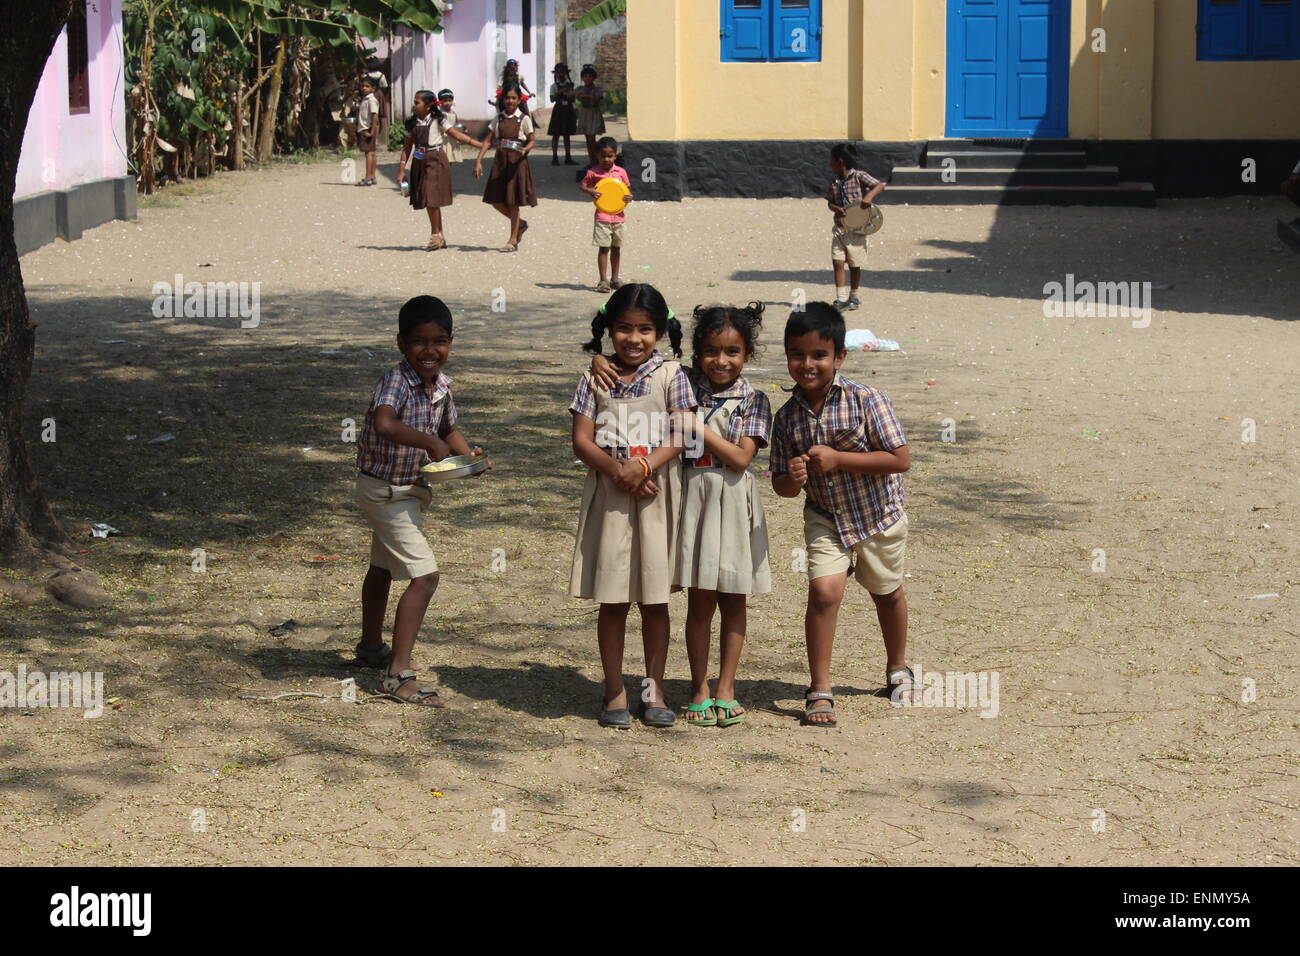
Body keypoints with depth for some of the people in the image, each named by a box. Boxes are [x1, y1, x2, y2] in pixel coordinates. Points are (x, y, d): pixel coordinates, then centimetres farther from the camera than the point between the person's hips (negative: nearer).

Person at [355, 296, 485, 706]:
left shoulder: (442, 384, -2)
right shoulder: (396, 381, -27)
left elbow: (448, 429, 14)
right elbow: (384, 424, -46)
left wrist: (466, 451, -5)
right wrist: (430, 442, -47)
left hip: (414, 488, 9)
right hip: (384, 490, -9)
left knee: (384, 566, 27)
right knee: (424, 575, -17)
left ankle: (371, 646, 48)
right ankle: (398, 674, -15)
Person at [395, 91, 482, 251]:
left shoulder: (438, 120, -4)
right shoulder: (413, 123, 9)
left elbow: (457, 135, -4)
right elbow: (408, 146, 11)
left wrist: (481, 145, -9)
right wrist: (401, 169, 6)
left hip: (435, 160, -5)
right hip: (419, 162, 5)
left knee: (432, 198, -12)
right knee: (427, 200, 7)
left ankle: (436, 234, 0)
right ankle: (439, 237, 15)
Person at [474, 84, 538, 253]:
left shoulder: (524, 119, -3)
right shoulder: (499, 118, 6)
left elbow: (533, 140, -1)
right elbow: (488, 140, 5)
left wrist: (525, 149, -23)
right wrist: (478, 161, -4)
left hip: (516, 161, -4)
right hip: (500, 161, 4)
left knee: (512, 201, -1)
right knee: (496, 201, 3)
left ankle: (513, 241, 8)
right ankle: (520, 224, 28)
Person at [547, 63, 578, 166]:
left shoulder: (570, 85, 8)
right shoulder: (554, 86, -2)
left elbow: (573, 99, 12)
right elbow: (552, 99, -12)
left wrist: (570, 96, -10)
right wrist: (560, 92, -23)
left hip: (568, 111, 4)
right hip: (558, 110, -4)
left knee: (567, 135, 9)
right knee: (556, 135, -3)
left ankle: (568, 158, 12)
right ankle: (554, 158, -1)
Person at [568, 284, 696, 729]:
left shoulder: (670, 376, 0)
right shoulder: (596, 379, 3)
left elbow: (680, 437, -7)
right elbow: (582, 440, -2)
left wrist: (643, 466, -21)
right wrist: (615, 469, -18)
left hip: (657, 496, -1)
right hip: (608, 496, 1)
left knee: (654, 599, 6)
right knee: (612, 599, 5)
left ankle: (654, 689, 17)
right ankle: (614, 692, 13)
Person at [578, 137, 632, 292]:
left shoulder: (621, 172, 2)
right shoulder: (593, 172, -5)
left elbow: (628, 189, 9)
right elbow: (581, 185, 4)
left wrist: (629, 197, -13)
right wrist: (590, 191, -17)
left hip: (618, 216, 3)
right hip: (602, 216, -3)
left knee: (616, 248, 14)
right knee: (604, 248, -3)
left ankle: (615, 278, 27)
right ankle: (603, 281, 2)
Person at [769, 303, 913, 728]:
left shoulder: (866, 401, -22)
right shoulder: (787, 417, -10)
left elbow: (901, 459, -24)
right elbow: (781, 484, -2)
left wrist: (838, 459, -29)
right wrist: (792, 480, -27)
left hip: (879, 516, -1)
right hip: (825, 518, 1)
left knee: (887, 593, 18)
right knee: (823, 590, -18)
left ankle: (897, 669, 45)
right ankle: (819, 690, -7)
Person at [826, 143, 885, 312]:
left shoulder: (859, 176, -8)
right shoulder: (834, 182, 7)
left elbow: (880, 186, -12)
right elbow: (830, 201, 14)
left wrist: (869, 196, -30)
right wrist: (836, 208, -9)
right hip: (839, 228, 4)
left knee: (854, 265, 7)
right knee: (837, 263, -7)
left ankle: (854, 297, 24)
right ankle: (841, 299, -6)